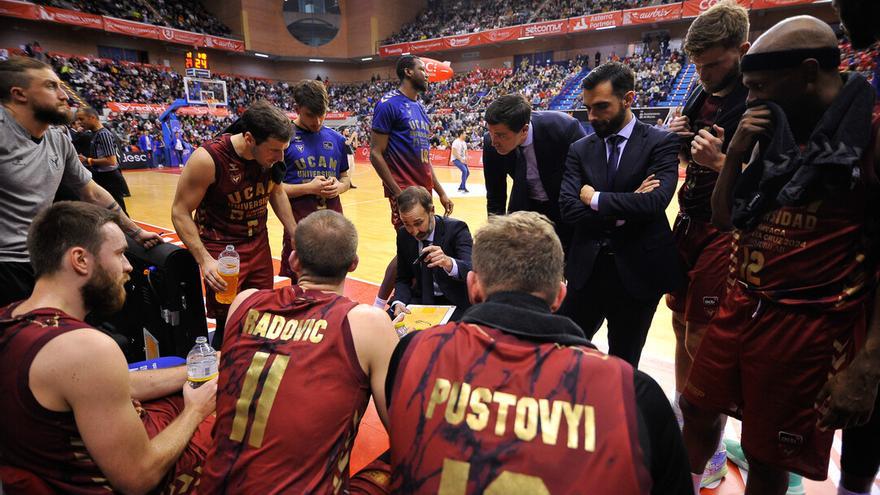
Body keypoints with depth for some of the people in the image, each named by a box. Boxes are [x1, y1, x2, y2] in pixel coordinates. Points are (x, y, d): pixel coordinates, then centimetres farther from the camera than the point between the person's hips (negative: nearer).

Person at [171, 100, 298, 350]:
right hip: (221, 250, -4)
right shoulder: (208, 158, -23)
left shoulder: (271, 155, -8)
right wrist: (204, 259, -23)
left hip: (259, 245, 5)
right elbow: (180, 212, -14)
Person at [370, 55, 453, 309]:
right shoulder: (389, 104, -9)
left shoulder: (420, 107, 17)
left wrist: (440, 192, 15)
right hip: (404, 190, -8)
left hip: (424, 190, 8)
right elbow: (375, 154, -13)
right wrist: (399, 193, -18)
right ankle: (378, 307, 7)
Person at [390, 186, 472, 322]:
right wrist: (399, 302, -15)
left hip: (455, 302, -4)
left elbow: (473, 271, -29)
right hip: (421, 300, 4)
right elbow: (403, 279, 7)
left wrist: (449, 263, -50)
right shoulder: (403, 235, -1)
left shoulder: (456, 229, -16)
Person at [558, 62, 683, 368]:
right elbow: (567, 208, -7)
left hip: (639, 271, -2)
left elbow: (655, 201, -21)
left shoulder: (661, 143, -5)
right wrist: (623, 210, -15)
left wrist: (595, 198, -12)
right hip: (588, 269, 3)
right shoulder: (580, 150, 5)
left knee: (623, 362, 14)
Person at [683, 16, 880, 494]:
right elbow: (725, 218, 10)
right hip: (739, 307, 6)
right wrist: (735, 153, -6)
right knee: (697, 414, 19)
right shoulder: (776, 131, 7)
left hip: (807, 327, -6)